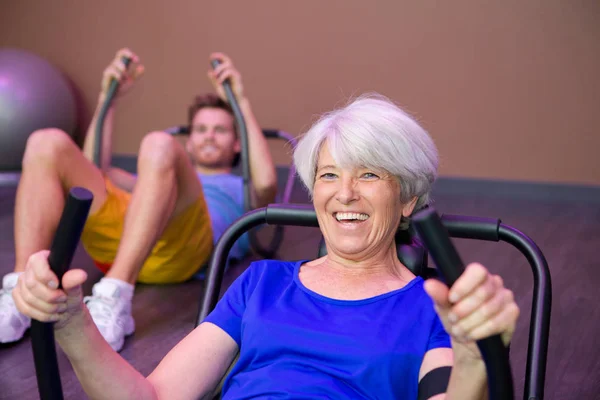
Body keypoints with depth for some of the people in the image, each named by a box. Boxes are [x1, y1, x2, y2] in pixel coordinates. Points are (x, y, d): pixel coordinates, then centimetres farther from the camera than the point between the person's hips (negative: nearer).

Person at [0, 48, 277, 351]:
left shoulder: (243, 191, 34)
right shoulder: (160, 180, 45)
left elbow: (266, 183, 7)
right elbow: (94, 169, 33)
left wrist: (241, 102, 9)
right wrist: (108, 99, 30)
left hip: (180, 246, -4)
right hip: (112, 241, 4)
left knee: (160, 145, -33)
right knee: (47, 144, -17)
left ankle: (113, 301, -45)